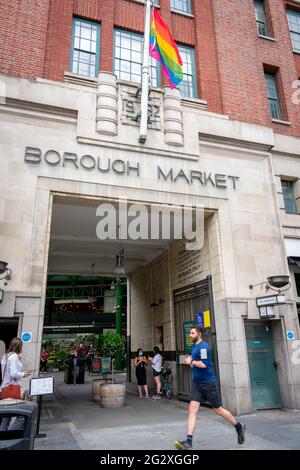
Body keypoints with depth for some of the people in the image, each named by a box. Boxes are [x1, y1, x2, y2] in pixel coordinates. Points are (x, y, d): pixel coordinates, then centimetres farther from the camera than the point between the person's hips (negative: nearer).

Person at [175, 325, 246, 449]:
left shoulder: (203, 346, -17)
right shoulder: (194, 347, 10)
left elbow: (203, 364, -25)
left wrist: (190, 362, -14)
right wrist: (190, 360, 6)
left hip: (208, 383, -8)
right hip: (196, 383, 8)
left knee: (218, 410, 7)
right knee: (192, 410, -4)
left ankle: (239, 426, 31)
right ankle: (189, 442, -4)